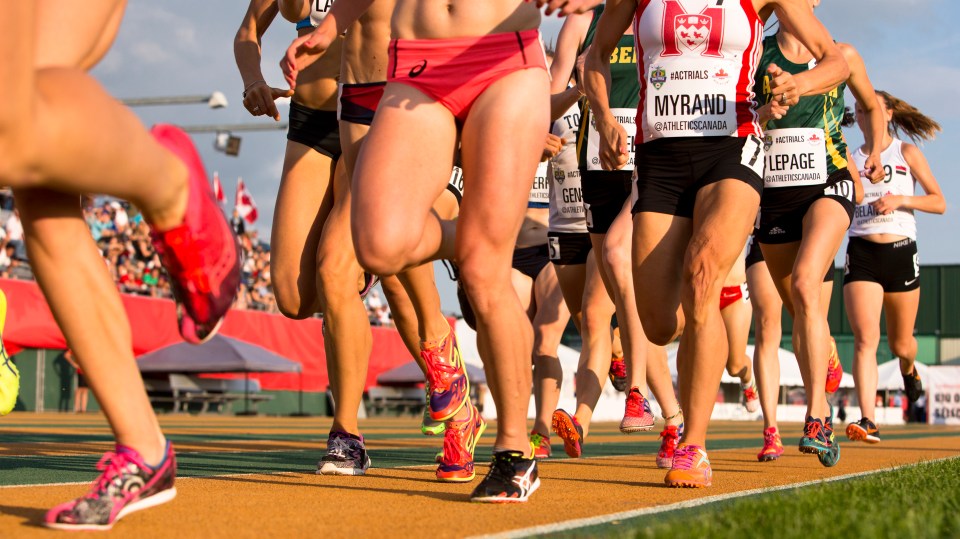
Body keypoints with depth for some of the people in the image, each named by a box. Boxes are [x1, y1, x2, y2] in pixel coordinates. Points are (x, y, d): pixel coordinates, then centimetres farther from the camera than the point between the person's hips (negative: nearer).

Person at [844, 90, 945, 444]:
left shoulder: (907, 153, 5)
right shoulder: (851, 159, 10)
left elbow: (939, 203, 0)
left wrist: (901, 199, -15)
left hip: (900, 252, 0)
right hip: (861, 253, 0)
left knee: (900, 343, 13)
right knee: (865, 338, -18)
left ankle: (909, 368, 50)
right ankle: (868, 420, -26)